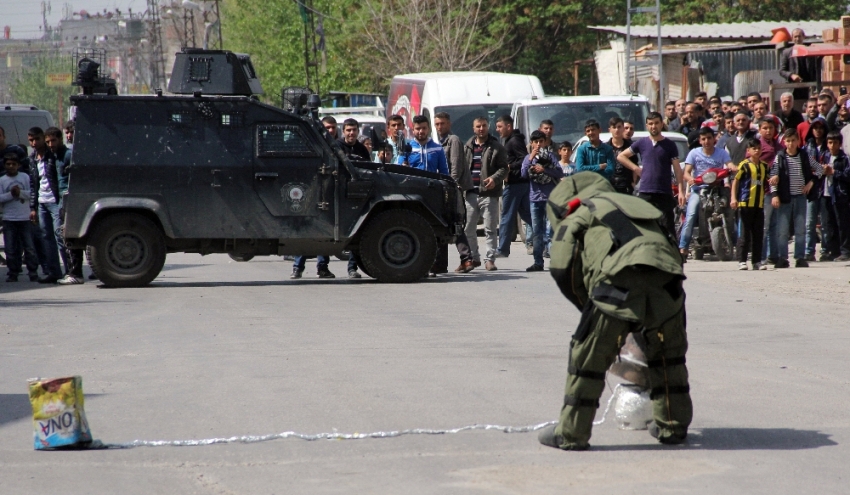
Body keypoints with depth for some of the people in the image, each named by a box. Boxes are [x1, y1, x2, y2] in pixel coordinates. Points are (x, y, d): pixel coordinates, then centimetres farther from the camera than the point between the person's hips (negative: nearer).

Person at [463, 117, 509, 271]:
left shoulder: (496, 148, 4)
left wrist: (495, 179, -18)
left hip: (489, 194, -4)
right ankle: (473, 257, 19)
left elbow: (504, 168, -1)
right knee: (468, 229, 6)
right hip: (471, 194, 4)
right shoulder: (467, 148, 15)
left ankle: (489, 259, 1)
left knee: (490, 229, -4)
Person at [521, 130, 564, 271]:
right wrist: (530, 159, -12)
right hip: (535, 197, 3)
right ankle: (538, 262, 8)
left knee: (551, 230, -8)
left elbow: (560, 173, -4)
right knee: (537, 232, 6)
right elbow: (524, 174, -3)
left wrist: (544, 169, -13)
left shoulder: (550, 156, 4)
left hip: (550, 197, -3)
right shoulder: (528, 158, 12)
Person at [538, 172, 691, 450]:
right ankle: (673, 425, 34)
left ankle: (570, 435, 13)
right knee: (668, 356, 26)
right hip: (667, 284, 5)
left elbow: (563, 270, 12)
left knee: (587, 359, 8)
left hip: (620, 282, -5)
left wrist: (588, 306, 23)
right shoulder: (636, 205, 38)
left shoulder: (576, 215, 23)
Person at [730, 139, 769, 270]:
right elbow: (735, 181, -5)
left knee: (758, 234, 7)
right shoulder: (744, 165, -4)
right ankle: (742, 261, 1)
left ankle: (757, 261, 11)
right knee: (745, 233, -3)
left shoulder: (764, 166, 13)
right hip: (745, 203, -6)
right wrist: (733, 198, -13)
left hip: (759, 204, 6)